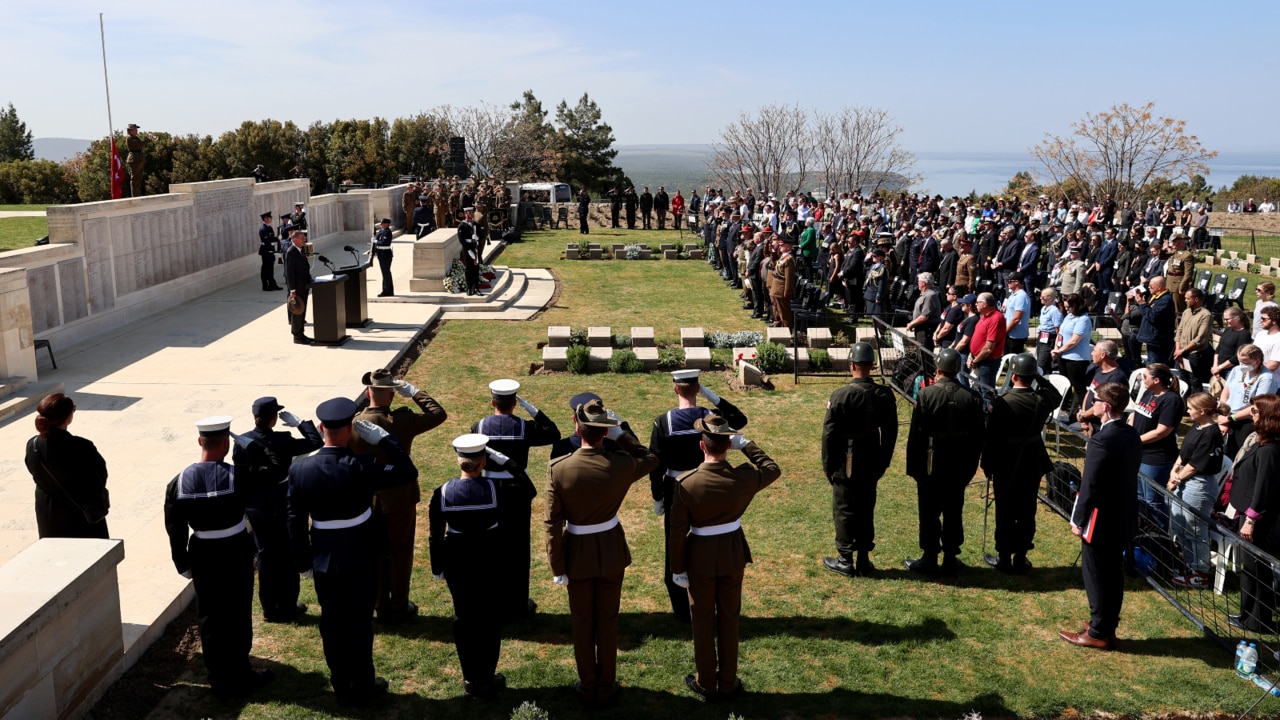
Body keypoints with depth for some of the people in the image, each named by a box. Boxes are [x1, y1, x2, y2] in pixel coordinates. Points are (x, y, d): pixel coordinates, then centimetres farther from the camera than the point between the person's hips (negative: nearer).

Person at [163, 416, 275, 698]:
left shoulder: (179, 482, -7)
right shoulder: (237, 475, -18)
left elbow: (175, 529, -1)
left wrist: (183, 563, 9)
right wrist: (253, 446, 1)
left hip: (203, 557, 3)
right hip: (236, 555, -3)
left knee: (209, 618, 15)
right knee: (237, 616, 11)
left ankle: (219, 680, 27)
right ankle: (239, 677, 23)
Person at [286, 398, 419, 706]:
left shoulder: (299, 469, -11)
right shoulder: (360, 467, -22)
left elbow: (296, 522, -3)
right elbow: (408, 472, -14)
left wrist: (304, 562, 9)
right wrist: (383, 438, -11)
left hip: (323, 561, 3)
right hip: (360, 559, -3)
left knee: (332, 624, 17)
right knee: (359, 624, 11)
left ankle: (342, 686, 32)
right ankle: (361, 688, 25)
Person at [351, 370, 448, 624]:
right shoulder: (402, 422, -20)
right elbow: (439, 414, -6)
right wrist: (414, 392, -5)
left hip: (368, 501, 2)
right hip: (400, 499, -2)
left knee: (376, 554, 17)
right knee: (400, 553, 14)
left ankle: (382, 607, 29)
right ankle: (399, 607, 24)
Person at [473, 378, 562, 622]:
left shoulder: (479, 427, -6)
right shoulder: (525, 427, -11)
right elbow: (554, 434, 1)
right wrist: (532, 409, -2)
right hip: (518, 494, -1)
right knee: (517, 551, 10)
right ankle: (516, 606, 19)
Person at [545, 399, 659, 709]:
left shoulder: (558, 469, -18)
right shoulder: (622, 465, -17)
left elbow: (552, 523, -14)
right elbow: (652, 458, 7)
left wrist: (557, 567, -5)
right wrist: (619, 435, 1)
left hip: (577, 553, 0)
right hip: (611, 551, 1)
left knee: (582, 623, 16)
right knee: (608, 621, 17)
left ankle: (588, 688, 31)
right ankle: (606, 687, 30)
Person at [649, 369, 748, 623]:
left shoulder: (663, 422, -14)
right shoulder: (711, 417, -10)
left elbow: (656, 464, -10)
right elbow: (740, 419, 11)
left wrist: (657, 499, 2)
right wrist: (711, 395, 2)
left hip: (675, 492, -1)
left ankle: (681, 610, 19)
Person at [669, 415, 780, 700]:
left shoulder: (686, 483, -21)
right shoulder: (744, 478, -17)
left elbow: (677, 532, -15)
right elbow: (772, 469, 6)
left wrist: (677, 568, -3)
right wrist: (745, 445, 6)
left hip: (700, 557, -2)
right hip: (733, 554, 2)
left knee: (703, 621, 15)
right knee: (729, 618, 17)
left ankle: (706, 683, 27)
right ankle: (727, 682, 28)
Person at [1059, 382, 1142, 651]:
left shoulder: (1101, 440, -24)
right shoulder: (1132, 435, 4)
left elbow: (1090, 486, -22)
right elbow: (1127, 476, 12)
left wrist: (1079, 520, -13)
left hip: (1101, 519, -9)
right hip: (1123, 517, 9)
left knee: (1096, 576, 3)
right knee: (1113, 575, 17)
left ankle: (1098, 633, 13)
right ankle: (1107, 626, 29)